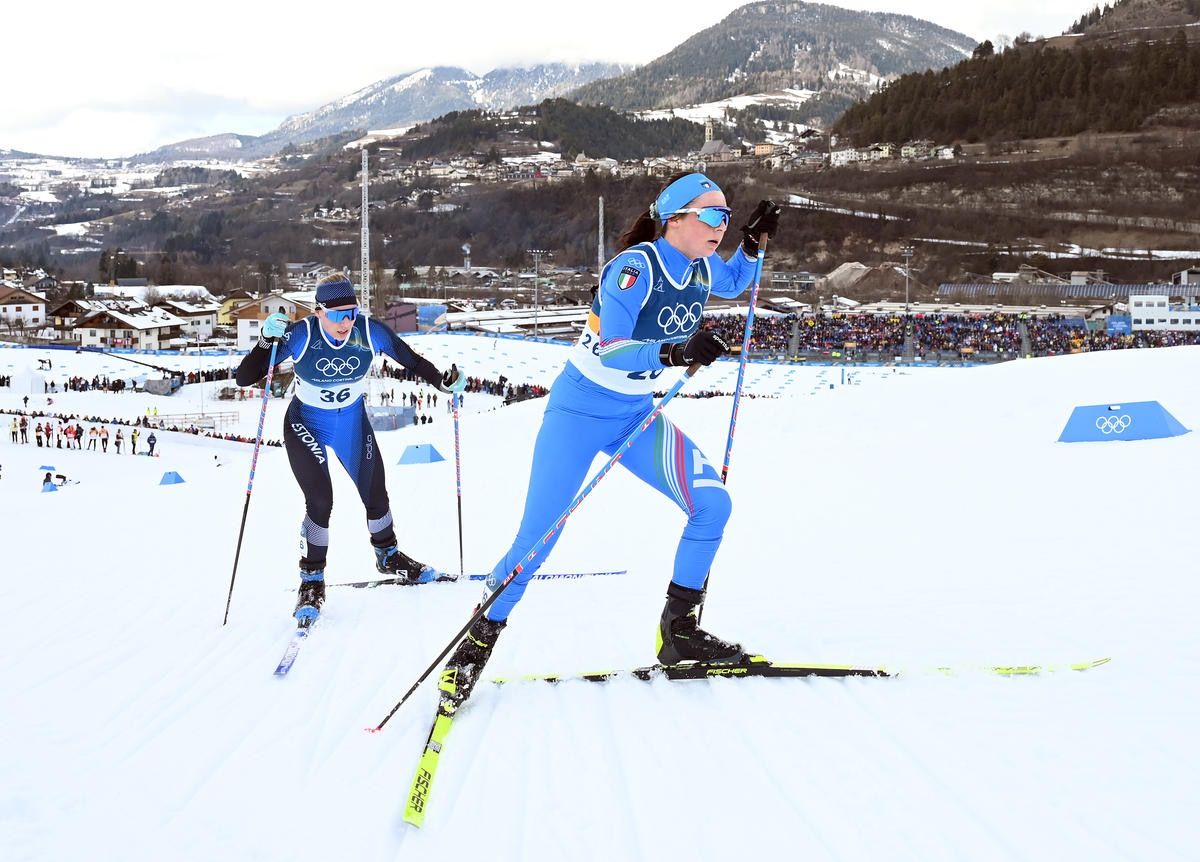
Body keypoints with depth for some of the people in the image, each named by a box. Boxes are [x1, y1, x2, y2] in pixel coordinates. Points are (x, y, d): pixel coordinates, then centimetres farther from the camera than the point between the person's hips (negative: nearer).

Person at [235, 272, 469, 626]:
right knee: (320, 500, -16)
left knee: (375, 493, 13)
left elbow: (410, 359, -6)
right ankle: (312, 579, 5)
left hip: (352, 422, 3)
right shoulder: (301, 335, -30)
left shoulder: (370, 331, -23)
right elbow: (244, 378, -29)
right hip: (307, 425, -3)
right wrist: (266, 341, -44)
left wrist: (443, 381, -19)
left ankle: (388, 556, 41)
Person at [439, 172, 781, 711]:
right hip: (581, 410, -6)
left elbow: (734, 283, 24)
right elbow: (609, 350, -32)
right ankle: (479, 643, 10)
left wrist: (753, 243, 6)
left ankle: (679, 631, 5)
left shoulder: (702, 268, -1)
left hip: (637, 413, 7)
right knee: (537, 539, -9)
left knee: (712, 504, -9)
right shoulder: (634, 267, -23)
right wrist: (673, 352, -45)